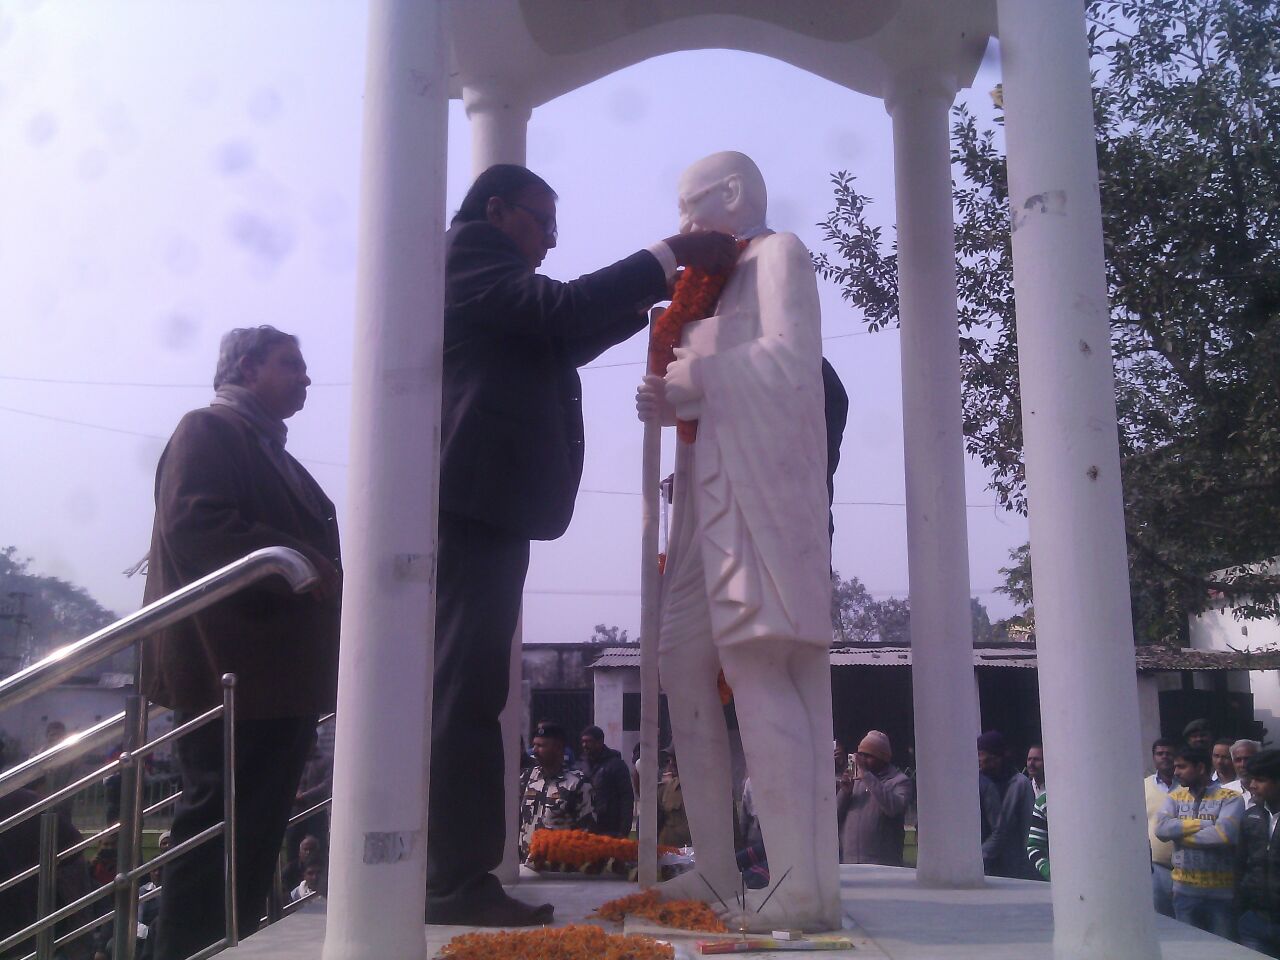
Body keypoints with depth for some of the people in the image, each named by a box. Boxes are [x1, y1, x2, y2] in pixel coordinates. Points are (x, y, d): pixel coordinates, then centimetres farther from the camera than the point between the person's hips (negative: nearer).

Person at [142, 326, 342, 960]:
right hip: (229, 671, -10)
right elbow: (194, 526, -20)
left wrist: (324, 576, 16)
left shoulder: (269, 451, 25)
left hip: (279, 673, 10)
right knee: (216, 829, -7)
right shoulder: (209, 431, -4)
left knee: (255, 835, 12)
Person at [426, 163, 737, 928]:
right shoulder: (468, 253, 0)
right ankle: (457, 881, -11)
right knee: (465, 686, -12)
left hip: (482, 499, 10)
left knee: (464, 687, 7)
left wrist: (657, 294, 24)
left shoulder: (491, 278, 29)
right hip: (475, 497, -10)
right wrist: (671, 257, -11)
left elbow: (560, 340, 30)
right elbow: (558, 308, -14)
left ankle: (454, 875, 11)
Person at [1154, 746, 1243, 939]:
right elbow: (1161, 828, -9)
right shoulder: (1175, 797, 7)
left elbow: (1225, 833, -22)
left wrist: (1179, 833, -11)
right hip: (1184, 890, 4)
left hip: (1220, 892, -4)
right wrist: (1204, 824, -15)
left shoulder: (1229, 798, -6)